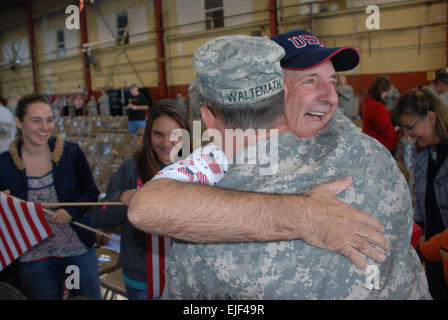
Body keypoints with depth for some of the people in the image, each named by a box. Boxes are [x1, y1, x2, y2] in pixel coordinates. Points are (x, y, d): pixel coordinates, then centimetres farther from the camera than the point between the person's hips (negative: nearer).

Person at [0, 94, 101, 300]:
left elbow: (91, 192, 2)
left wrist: (71, 210, -16)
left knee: (89, 298, 14)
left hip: (79, 251, 0)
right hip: (34, 259, 0)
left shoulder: (71, 152, -7)